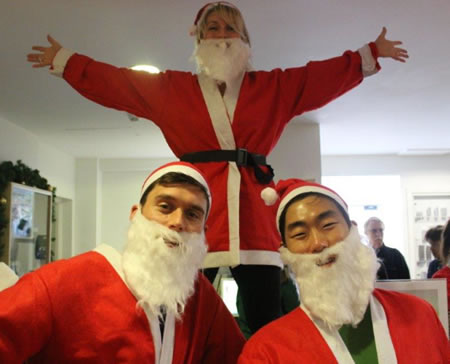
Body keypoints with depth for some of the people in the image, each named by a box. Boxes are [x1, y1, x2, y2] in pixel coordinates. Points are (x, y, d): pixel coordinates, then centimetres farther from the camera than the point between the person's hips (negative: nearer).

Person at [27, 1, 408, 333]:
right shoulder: (173, 88, 15)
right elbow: (112, 82, 19)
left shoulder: (274, 87, 17)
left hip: (254, 213, 1)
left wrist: (370, 54, 15)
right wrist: (65, 60, 21)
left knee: (267, 326, 1)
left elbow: (329, 76, 18)